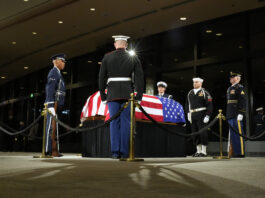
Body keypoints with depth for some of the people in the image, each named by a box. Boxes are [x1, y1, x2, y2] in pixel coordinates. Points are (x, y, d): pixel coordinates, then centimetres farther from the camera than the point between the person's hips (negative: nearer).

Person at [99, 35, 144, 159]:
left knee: (114, 122, 2)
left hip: (113, 94, 0)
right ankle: (124, 152, 0)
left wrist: (102, 94, 11)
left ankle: (115, 152, -1)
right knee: (126, 122, 1)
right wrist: (139, 95, 3)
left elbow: (102, 77, 5)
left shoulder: (107, 57, 6)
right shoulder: (133, 58, 7)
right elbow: (139, 77, 1)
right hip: (128, 94, 0)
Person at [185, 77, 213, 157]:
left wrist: (207, 116, -13)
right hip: (192, 116, 6)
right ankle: (198, 151, 16)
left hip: (201, 115, -6)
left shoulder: (204, 92, -2)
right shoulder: (190, 93, 15)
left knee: (202, 132, -6)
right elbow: (187, 104, 21)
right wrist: (188, 113, 12)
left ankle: (204, 151, 2)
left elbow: (209, 105, -6)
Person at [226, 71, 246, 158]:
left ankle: (241, 153, -2)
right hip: (230, 116, 9)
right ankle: (233, 152, 16)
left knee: (239, 133, -6)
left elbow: (242, 101, -13)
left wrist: (241, 113, -20)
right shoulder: (230, 88, 21)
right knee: (232, 134, 10)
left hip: (237, 116, -9)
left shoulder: (240, 88, -5)